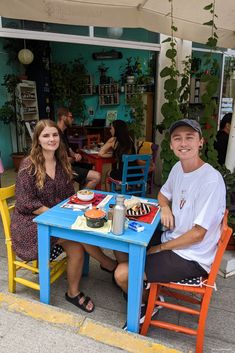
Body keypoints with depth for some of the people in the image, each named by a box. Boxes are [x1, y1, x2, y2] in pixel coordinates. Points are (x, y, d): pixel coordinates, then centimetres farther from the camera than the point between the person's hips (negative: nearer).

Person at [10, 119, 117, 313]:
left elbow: (69, 195, 10)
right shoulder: (29, 166, -12)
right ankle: (110, 265, -4)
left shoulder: (62, 163, 5)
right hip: (31, 223, -5)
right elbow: (26, 204, -15)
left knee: (76, 246, -22)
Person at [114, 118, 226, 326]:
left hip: (191, 258, -8)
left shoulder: (211, 181, -25)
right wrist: (165, 207, -5)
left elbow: (197, 234, -22)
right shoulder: (178, 168, 0)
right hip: (171, 239, 8)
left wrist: (160, 248, -10)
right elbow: (163, 194, 19)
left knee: (122, 274, -15)